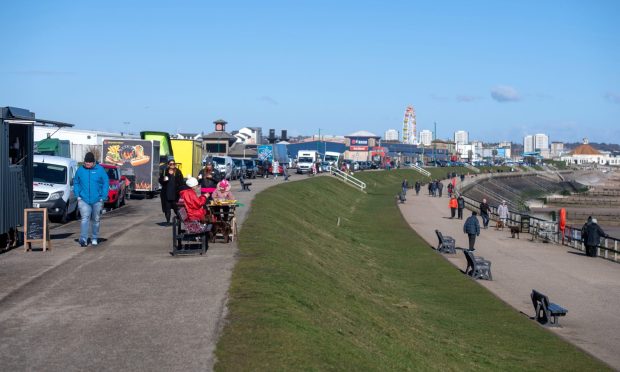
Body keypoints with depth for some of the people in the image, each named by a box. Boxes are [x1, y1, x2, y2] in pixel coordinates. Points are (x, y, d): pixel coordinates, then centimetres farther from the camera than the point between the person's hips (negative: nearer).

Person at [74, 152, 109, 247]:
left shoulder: (100, 170, -4)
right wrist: (78, 195, -1)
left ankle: (94, 238, 24)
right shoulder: (80, 170, 1)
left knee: (96, 220, 11)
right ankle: (83, 239, -19)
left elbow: (106, 183, -2)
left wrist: (103, 197, -7)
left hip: (97, 200, 1)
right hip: (84, 200, 0)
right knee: (85, 218, -14)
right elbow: (76, 183, 9)